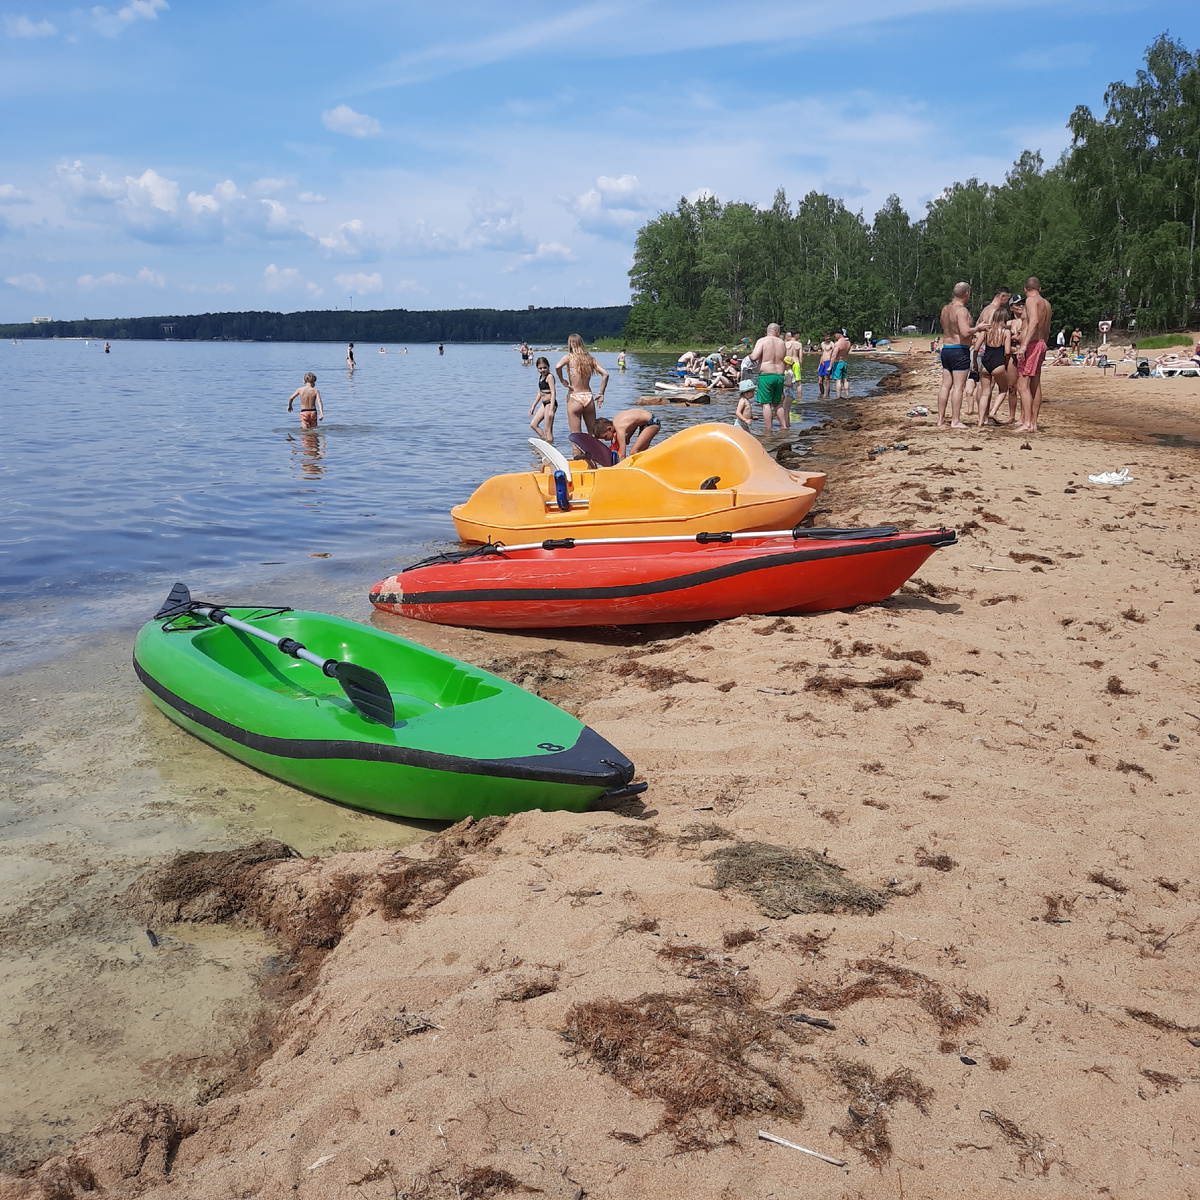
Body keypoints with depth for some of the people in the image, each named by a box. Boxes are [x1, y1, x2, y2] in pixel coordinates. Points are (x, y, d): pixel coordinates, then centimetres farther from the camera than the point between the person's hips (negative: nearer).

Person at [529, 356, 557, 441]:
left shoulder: (549, 377, -12)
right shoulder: (540, 377, 14)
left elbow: (553, 393, -19)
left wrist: (551, 409, -26)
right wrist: (533, 406, 24)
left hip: (550, 403, -10)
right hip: (544, 403, 10)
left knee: (548, 430, -6)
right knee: (533, 425, 13)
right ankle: (545, 440, 16)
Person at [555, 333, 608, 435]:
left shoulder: (569, 357, -3)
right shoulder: (589, 358, 7)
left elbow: (558, 367, -23)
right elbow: (605, 374, 1)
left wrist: (562, 380, -7)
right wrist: (601, 394, 6)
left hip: (575, 398, -4)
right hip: (589, 397, 4)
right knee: (593, 434, 14)